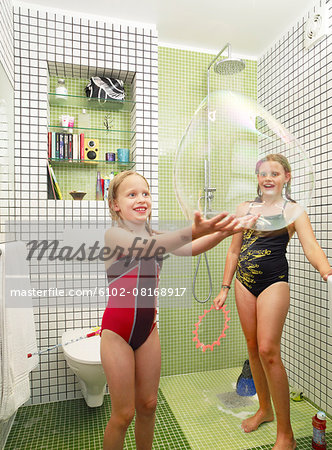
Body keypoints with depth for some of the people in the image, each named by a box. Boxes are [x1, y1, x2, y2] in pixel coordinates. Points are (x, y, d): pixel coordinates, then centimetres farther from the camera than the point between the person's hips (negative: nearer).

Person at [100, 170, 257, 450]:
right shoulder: (113, 235, -14)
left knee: (148, 404, 19)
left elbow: (190, 249, -13)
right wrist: (193, 231, -48)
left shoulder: (157, 236, 3)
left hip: (148, 329, 5)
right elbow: (145, 247, -34)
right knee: (123, 414, 8)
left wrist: (223, 231, -31)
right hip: (117, 331, -5)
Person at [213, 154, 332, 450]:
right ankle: (265, 409, 35)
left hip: (274, 283, -4)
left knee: (268, 350, -10)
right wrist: (225, 287, 11)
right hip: (244, 283, 5)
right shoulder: (245, 208, 10)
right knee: (253, 348, 12)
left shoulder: (293, 210, 0)